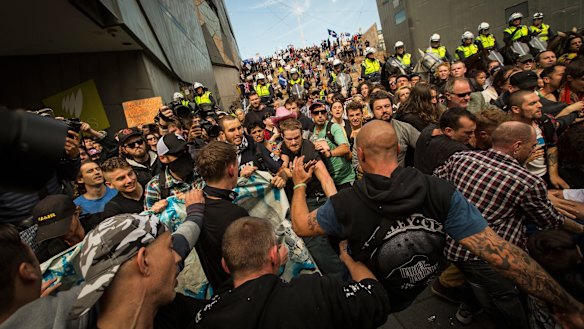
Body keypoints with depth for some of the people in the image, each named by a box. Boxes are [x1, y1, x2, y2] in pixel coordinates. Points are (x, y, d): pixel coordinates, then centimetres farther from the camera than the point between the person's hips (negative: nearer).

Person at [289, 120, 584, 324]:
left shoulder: (344, 205, -33)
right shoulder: (440, 192, -26)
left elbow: (300, 227, -16)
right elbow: (501, 254, -26)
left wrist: (299, 183, -2)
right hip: (417, 291, 4)